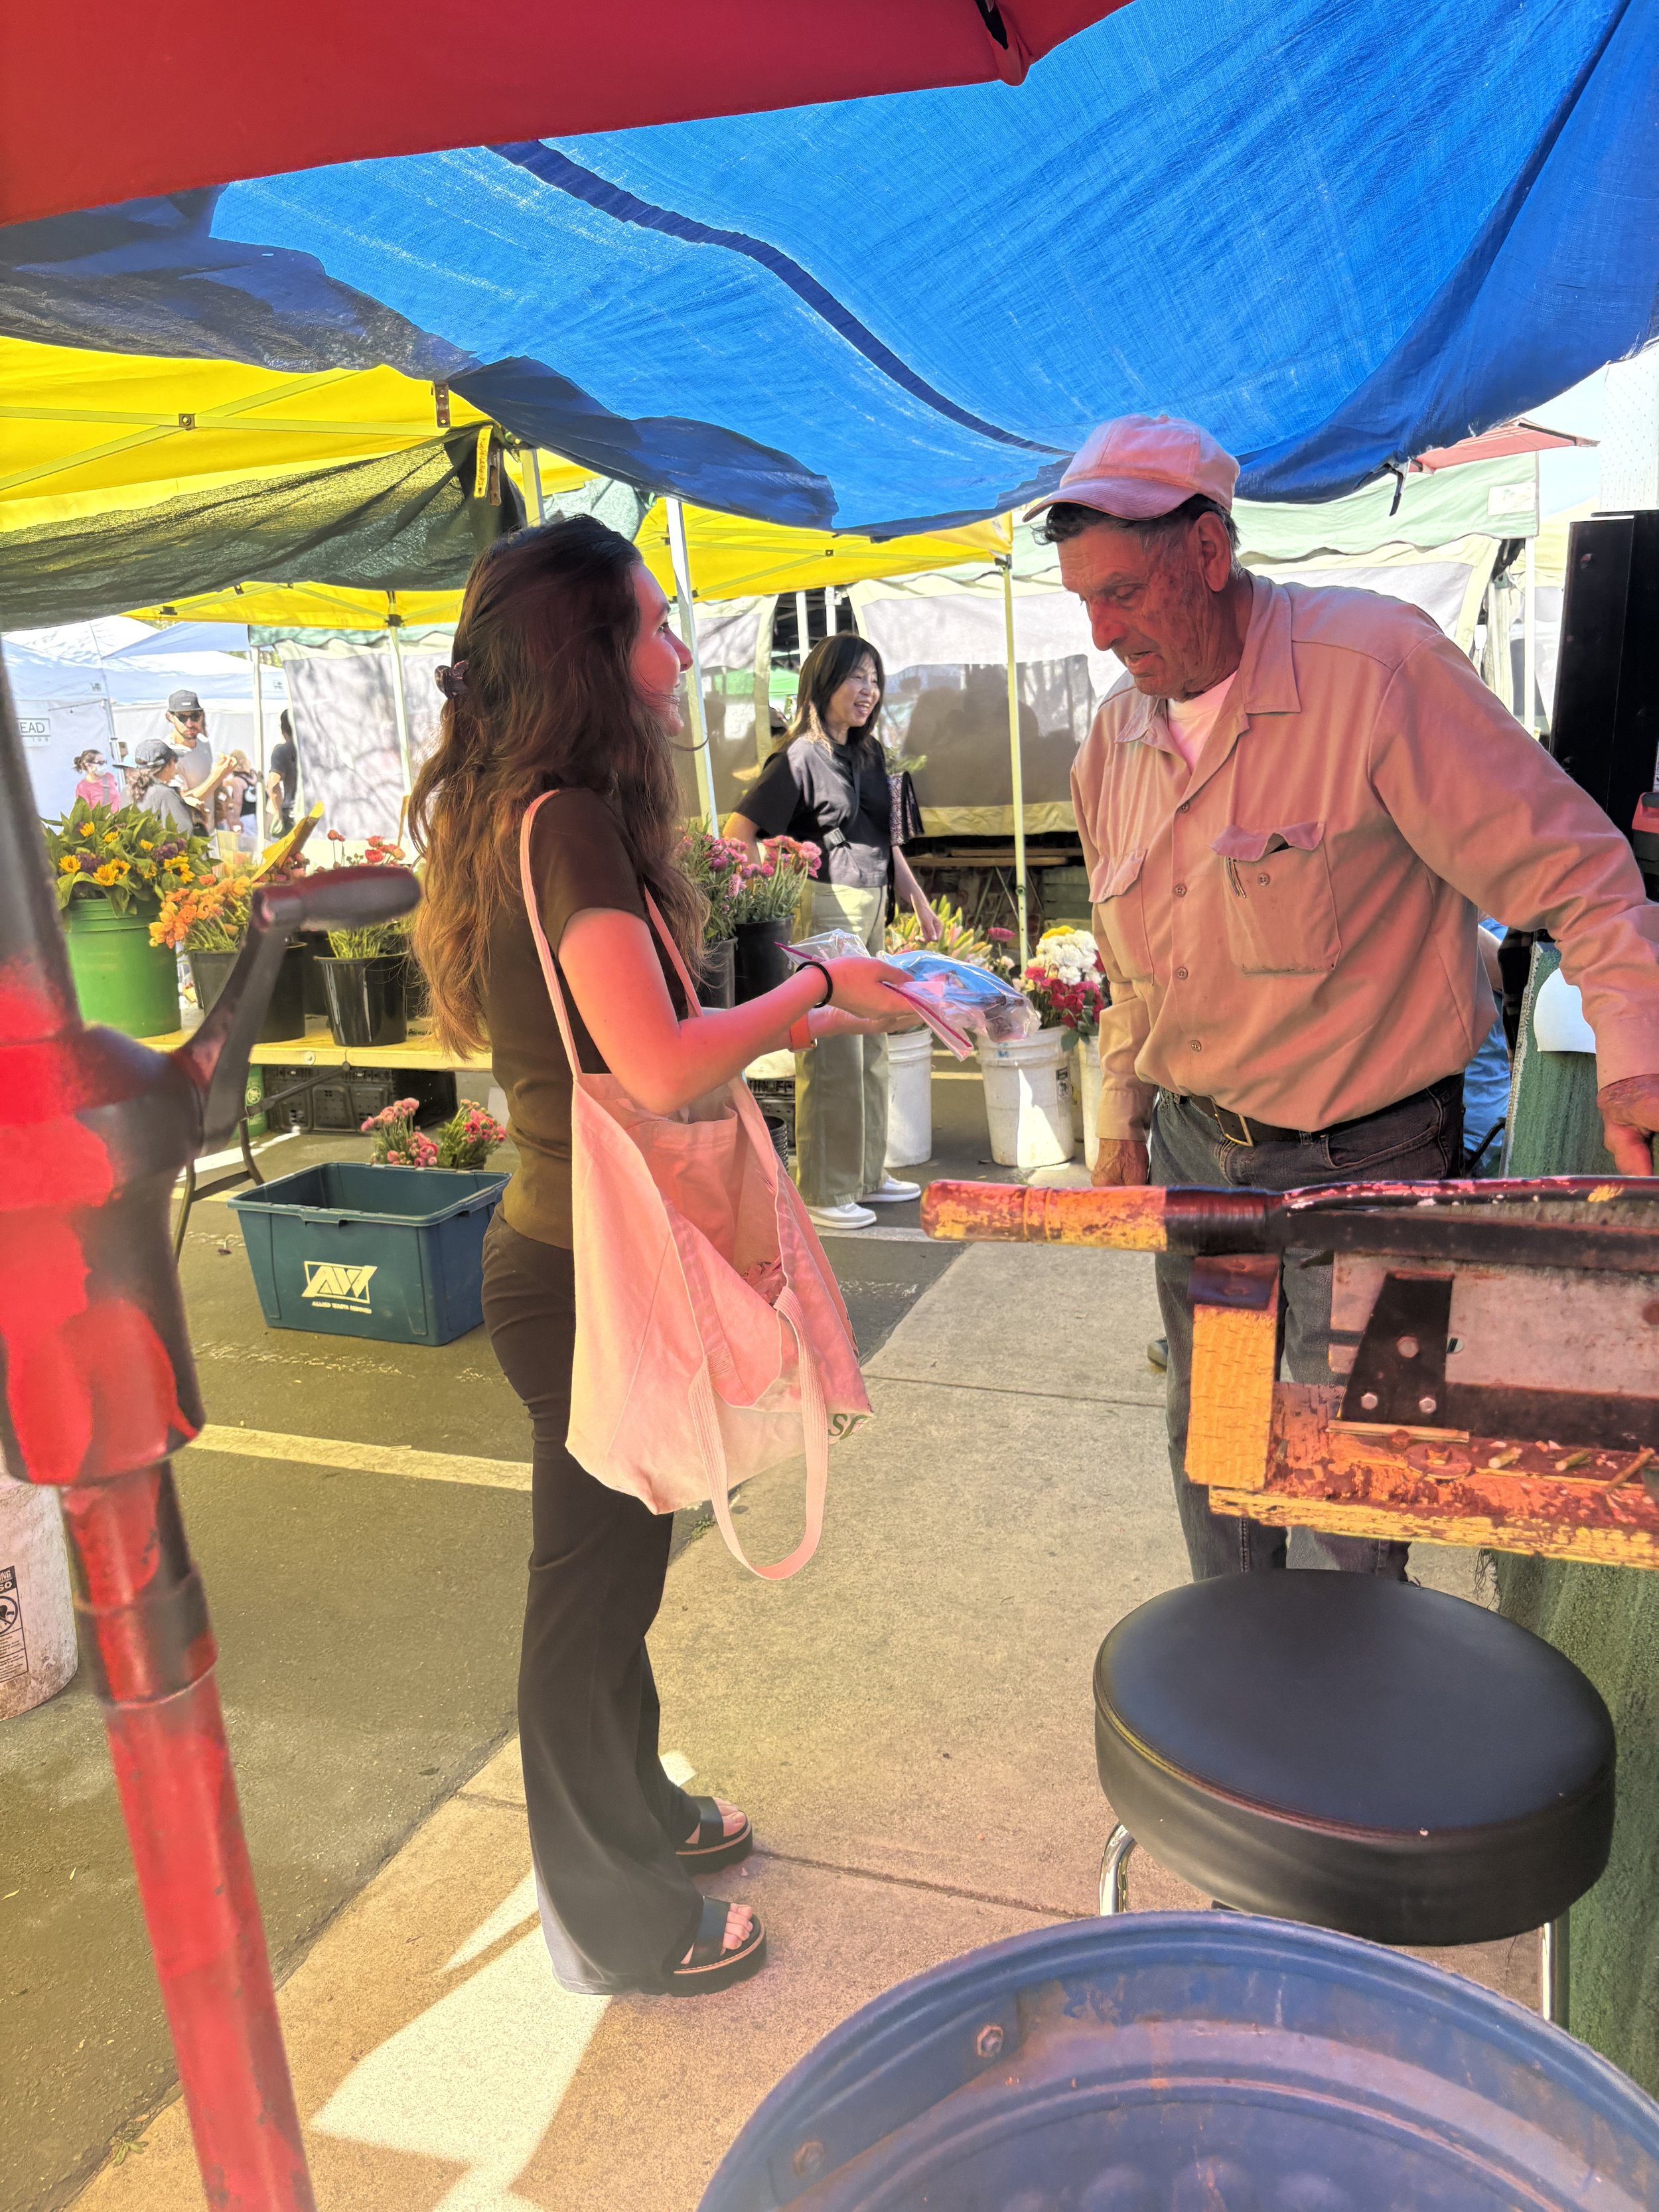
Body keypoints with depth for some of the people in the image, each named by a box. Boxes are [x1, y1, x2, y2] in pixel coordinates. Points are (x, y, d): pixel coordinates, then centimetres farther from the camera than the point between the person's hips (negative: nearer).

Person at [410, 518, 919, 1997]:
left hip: (574, 1254, 9)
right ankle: (617, 1924, 31)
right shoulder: (567, 826, -22)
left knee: (612, 1567, 24)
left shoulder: (528, 820, 9)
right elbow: (662, 1070, -30)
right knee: (593, 1584, 9)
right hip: (587, 1277, -9)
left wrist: (799, 1018, 10)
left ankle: (635, 1812, 47)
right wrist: (812, 986, -14)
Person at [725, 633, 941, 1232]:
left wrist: (918, 900, 20)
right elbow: (738, 833, -14)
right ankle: (824, 1194, 5)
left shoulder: (868, 753, 13)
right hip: (827, 912, -8)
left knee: (870, 1049, 14)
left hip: (871, 911, 8)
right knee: (832, 1055, -5)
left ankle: (867, 1174, 26)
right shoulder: (802, 756, -10)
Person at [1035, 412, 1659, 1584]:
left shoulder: (1375, 663, -18)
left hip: (1363, 1159, -6)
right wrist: (1124, 1118, 17)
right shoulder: (1115, 738, 3)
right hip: (1195, 1152, 6)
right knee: (1208, 1442, 18)